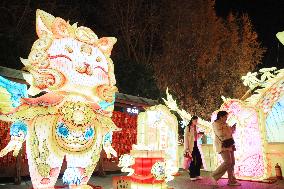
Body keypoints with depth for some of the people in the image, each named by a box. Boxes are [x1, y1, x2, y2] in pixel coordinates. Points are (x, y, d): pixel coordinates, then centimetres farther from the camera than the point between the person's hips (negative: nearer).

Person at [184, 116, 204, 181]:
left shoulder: (195, 128, 16)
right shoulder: (188, 128, -7)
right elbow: (186, 139, -11)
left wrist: (199, 135, 3)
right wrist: (187, 149, -17)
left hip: (196, 146, 7)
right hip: (191, 147, -7)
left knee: (199, 160, 7)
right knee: (192, 161, -2)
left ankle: (197, 175, 20)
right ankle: (192, 176, 10)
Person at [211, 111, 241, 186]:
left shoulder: (225, 124, 17)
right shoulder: (216, 124, -7)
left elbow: (230, 133, 27)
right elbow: (221, 134, -19)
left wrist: (232, 129, 8)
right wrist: (230, 129, -10)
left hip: (229, 145, 9)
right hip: (222, 146, -9)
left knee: (232, 162, 6)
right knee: (227, 162, -15)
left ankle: (232, 180, 12)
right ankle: (215, 176, -3)